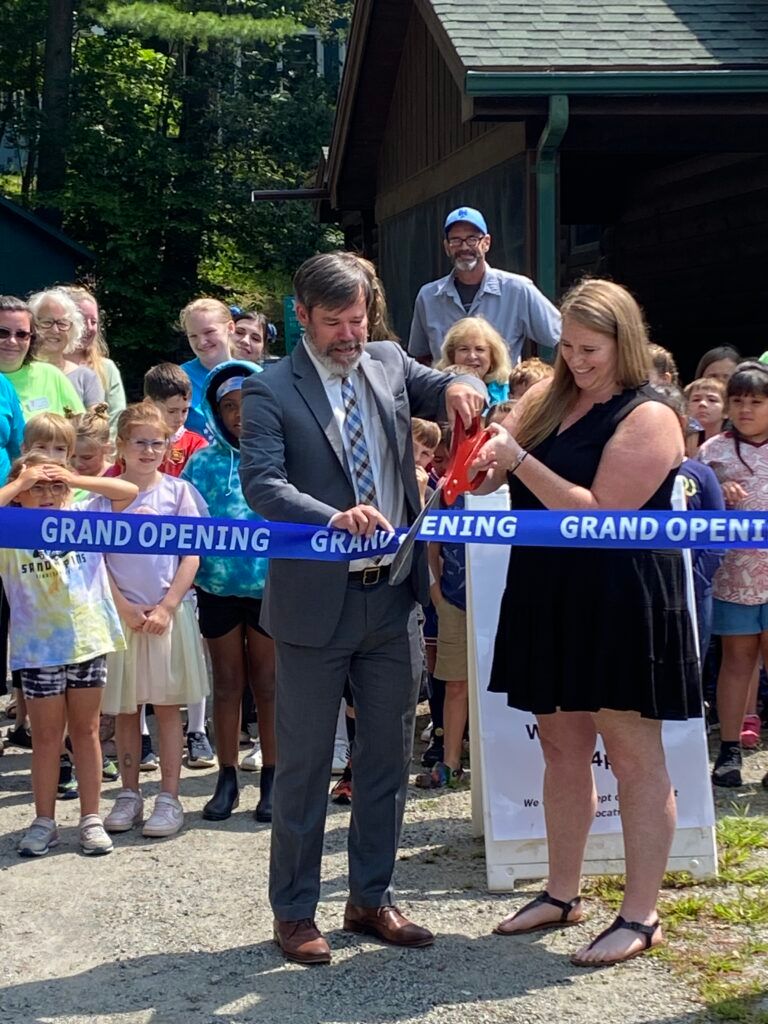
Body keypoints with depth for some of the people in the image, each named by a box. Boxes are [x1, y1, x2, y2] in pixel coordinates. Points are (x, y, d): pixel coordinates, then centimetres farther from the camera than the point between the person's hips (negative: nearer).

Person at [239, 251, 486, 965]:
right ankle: (293, 912, 19)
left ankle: (371, 899, 28)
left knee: (387, 758, 14)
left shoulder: (388, 364, 7)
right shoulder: (270, 391, -9)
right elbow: (261, 484, -20)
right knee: (304, 764, 5)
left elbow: (450, 394, 10)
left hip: (391, 596, 5)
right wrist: (335, 518, -37)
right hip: (317, 603, -5)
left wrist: (462, 386, -16)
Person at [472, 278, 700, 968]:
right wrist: (482, 464, -13)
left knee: (635, 760, 1)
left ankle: (641, 916, 8)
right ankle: (562, 894, 28)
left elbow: (599, 514, -19)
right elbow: (495, 463, 10)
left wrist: (519, 459, -20)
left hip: (622, 606, -7)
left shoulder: (647, 418, -12)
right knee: (563, 750, 15)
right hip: (551, 599, 7)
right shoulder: (549, 398, 10)